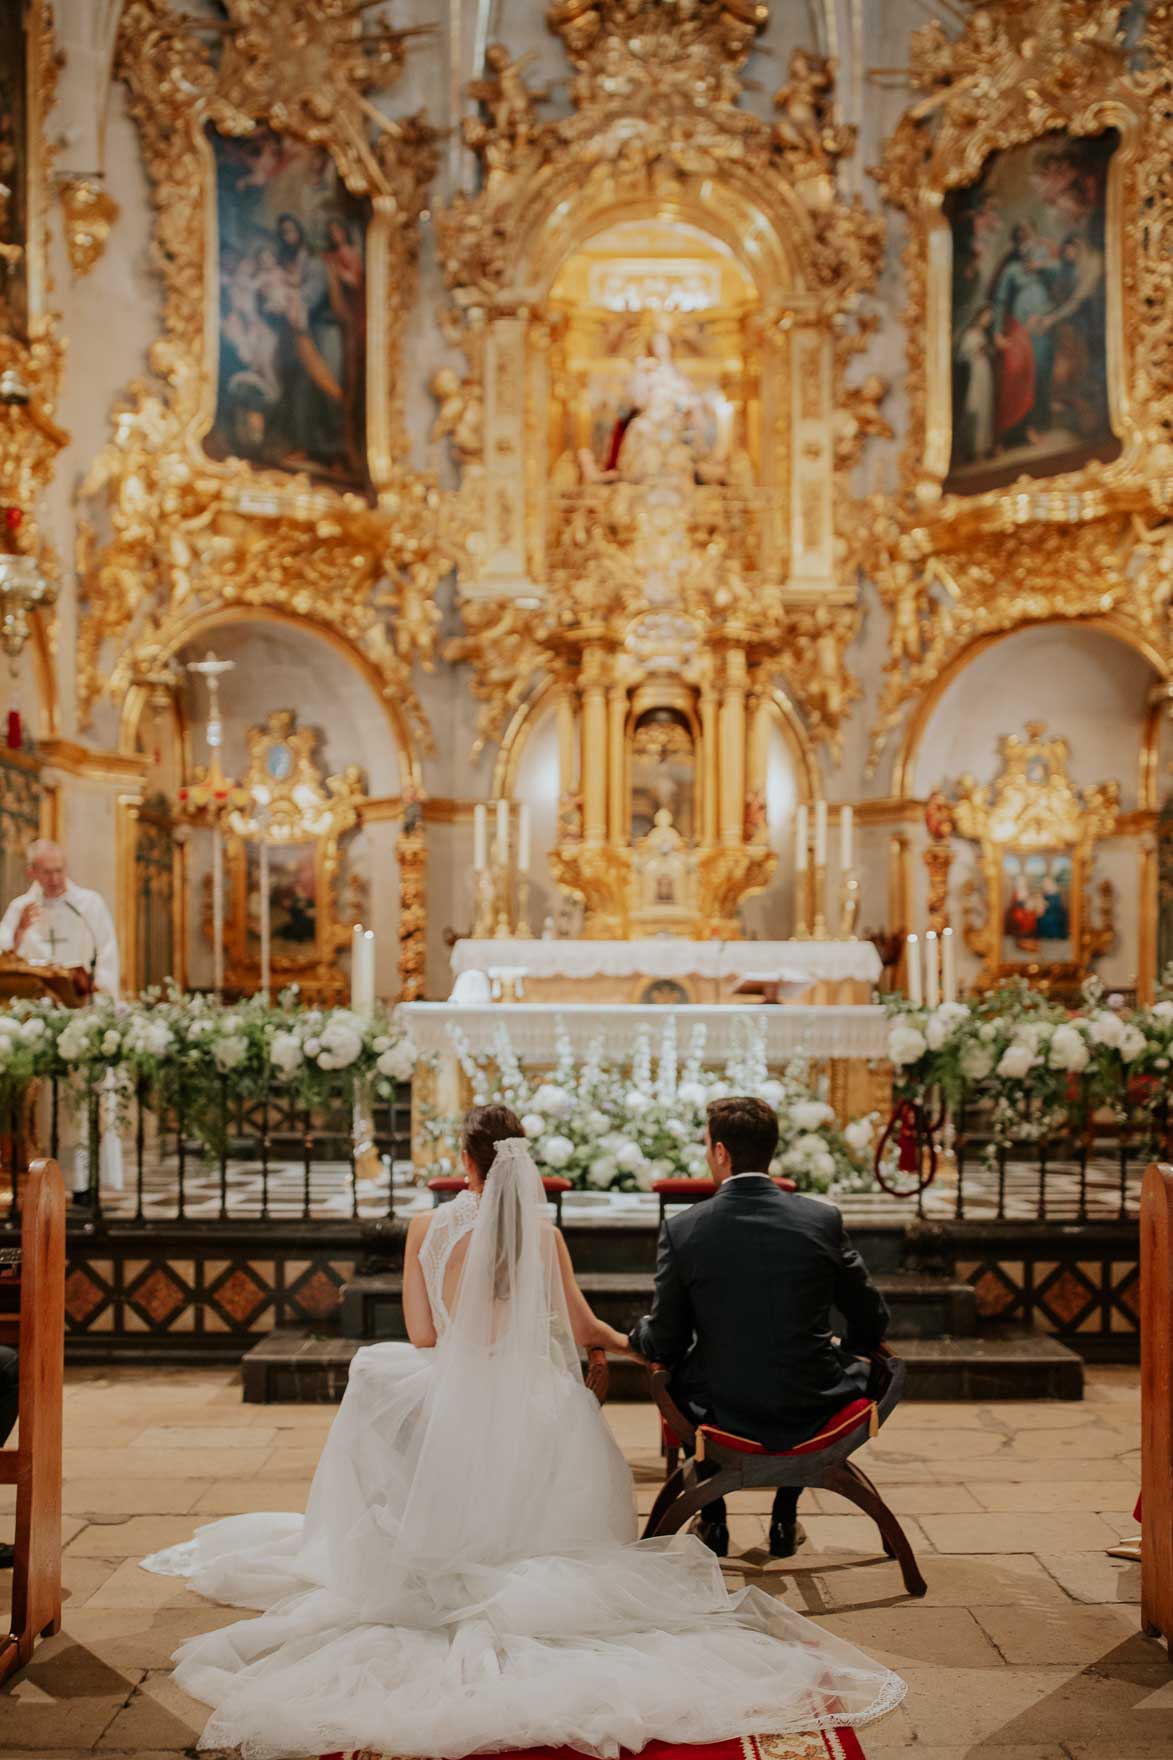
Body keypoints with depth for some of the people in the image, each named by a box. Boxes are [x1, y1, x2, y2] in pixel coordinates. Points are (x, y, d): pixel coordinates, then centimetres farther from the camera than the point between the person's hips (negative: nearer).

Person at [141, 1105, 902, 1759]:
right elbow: (584, 1328, 7)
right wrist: (632, 1343, 30)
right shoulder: (545, 1232, -4)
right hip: (540, 1414, 0)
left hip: (460, 1414, 1)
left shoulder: (428, 1228, -7)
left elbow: (423, 1336, -3)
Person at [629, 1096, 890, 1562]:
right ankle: (785, 1519, 35)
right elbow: (872, 1323, 2)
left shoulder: (682, 1230, -12)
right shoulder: (823, 1220, -8)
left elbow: (665, 1345, -4)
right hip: (811, 1416, 1)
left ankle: (713, 1522, 36)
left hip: (721, 1416, 0)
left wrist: (638, 1334, 20)